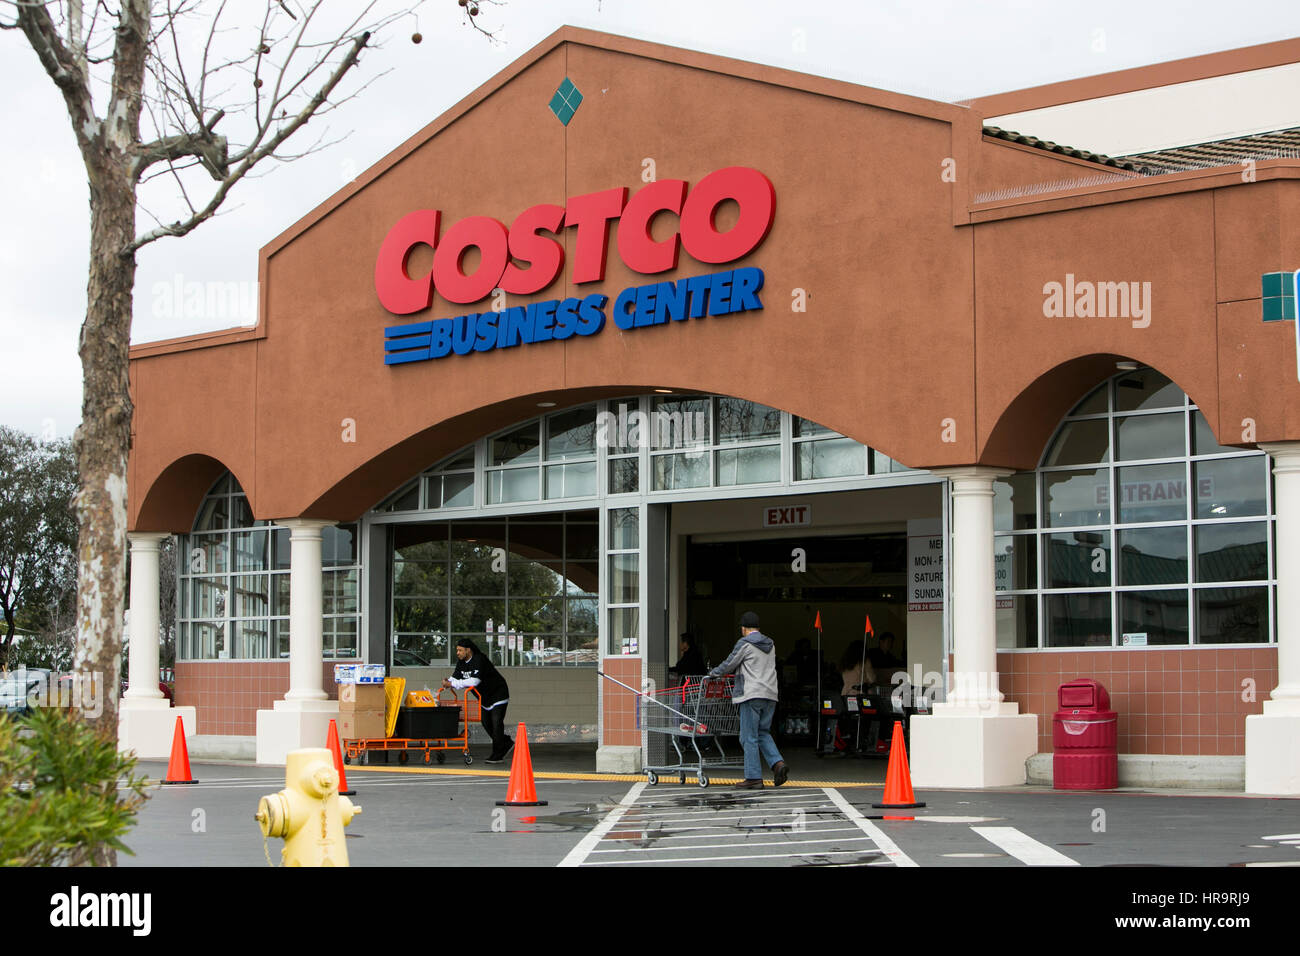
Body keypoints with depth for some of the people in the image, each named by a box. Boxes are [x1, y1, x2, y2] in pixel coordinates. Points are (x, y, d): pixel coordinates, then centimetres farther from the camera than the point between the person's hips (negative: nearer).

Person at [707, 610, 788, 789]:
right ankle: (777, 763, -5)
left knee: (749, 737, -2)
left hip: (752, 695, -7)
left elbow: (729, 664, -2)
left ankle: (754, 777, -3)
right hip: (770, 695, 7)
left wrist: (713, 673, 17)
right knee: (763, 733, 16)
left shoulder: (745, 644, -6)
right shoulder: (770, 644, 15)